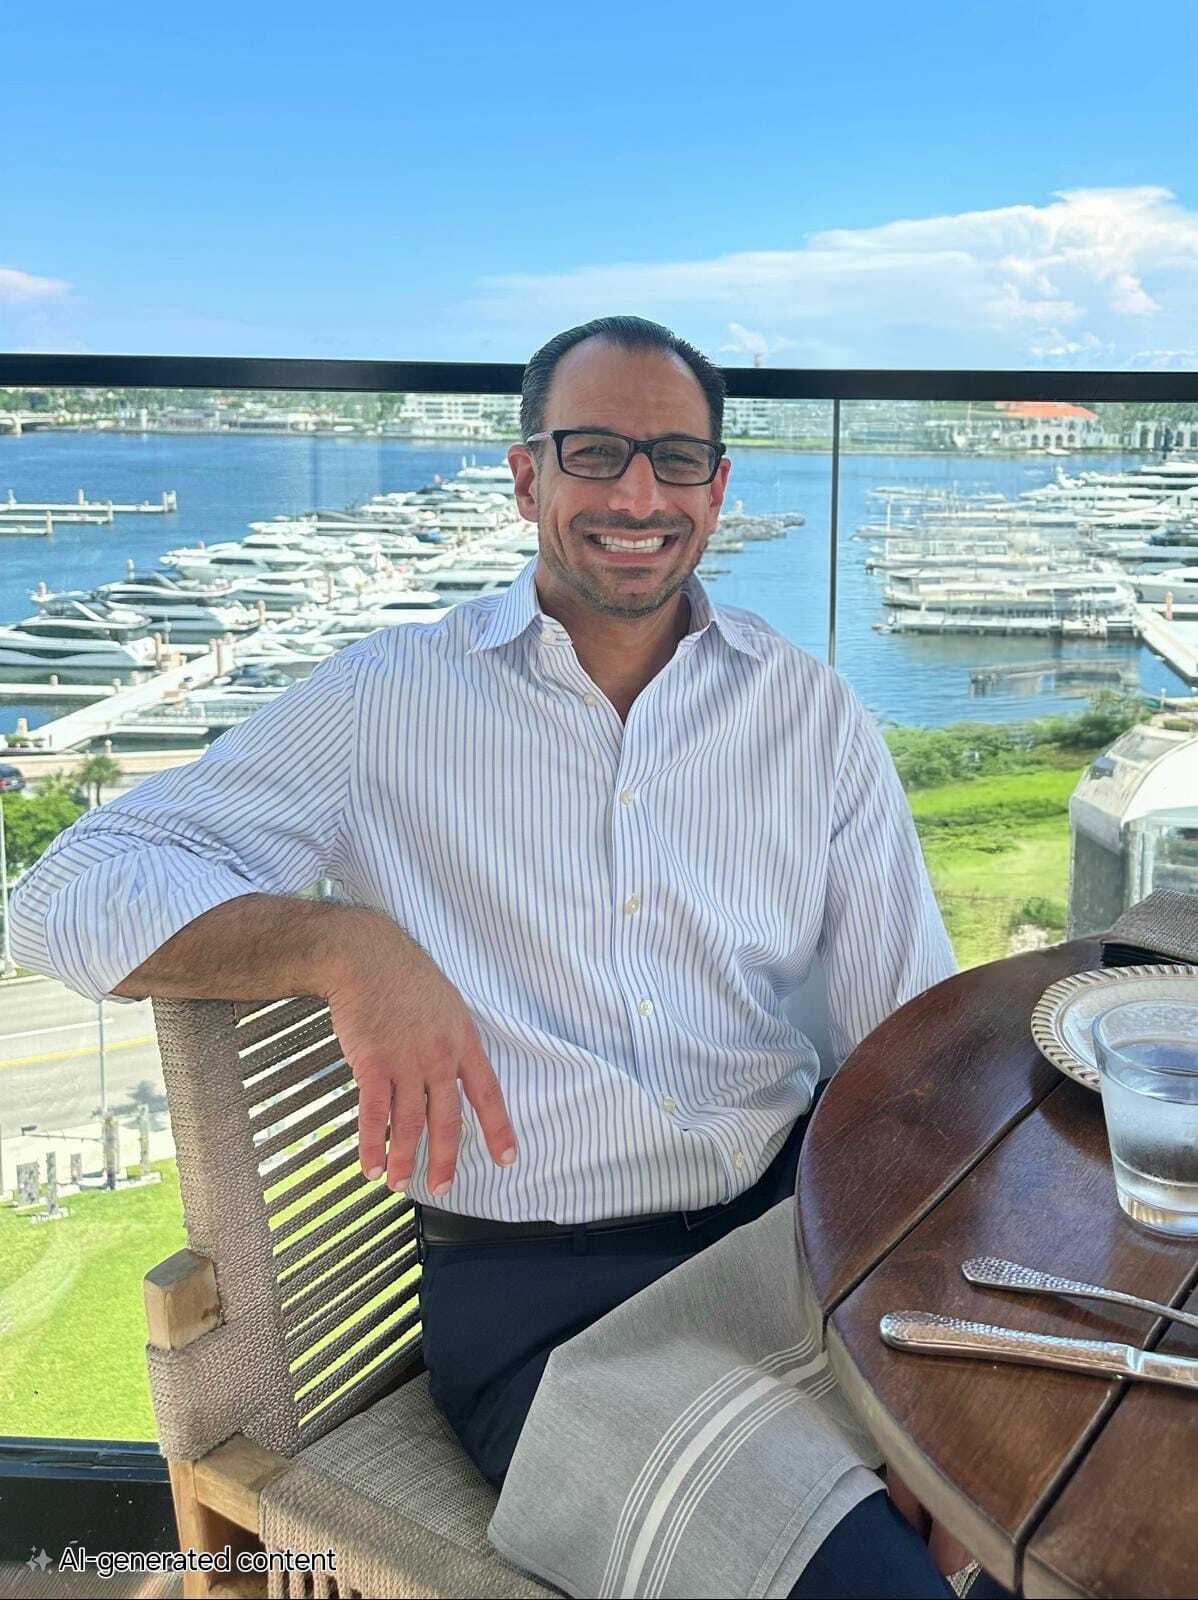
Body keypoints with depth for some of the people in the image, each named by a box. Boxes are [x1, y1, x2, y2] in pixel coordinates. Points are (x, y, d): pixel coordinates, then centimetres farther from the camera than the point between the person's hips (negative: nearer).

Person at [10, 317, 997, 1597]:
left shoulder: (809, 709, 8)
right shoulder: (388, 701, -1)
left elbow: (921, 1042, 7)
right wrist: (347, 944, -23)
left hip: (791, 1205, 4)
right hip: (539, 1280, -3)